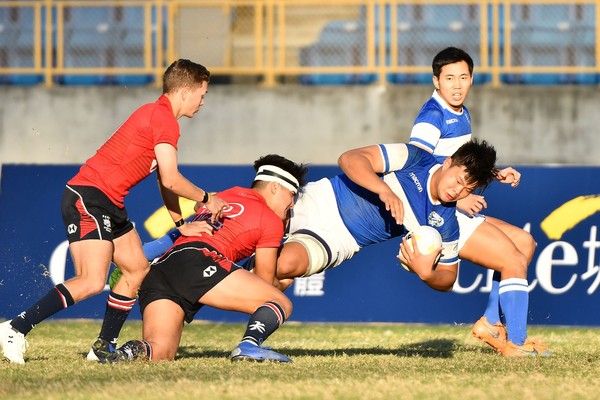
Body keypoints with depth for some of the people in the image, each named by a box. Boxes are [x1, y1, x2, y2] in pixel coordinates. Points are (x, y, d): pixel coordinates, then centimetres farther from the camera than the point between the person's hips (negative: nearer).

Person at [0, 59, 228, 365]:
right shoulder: (164, 119, -12)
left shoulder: (158, 116, 21)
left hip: (110, 204, 11)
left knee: (138, 270, 13)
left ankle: (104, 347, 16)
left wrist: (181, 225, 13)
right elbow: (171, 180, -16)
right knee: (92, 281, -20)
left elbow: (165, 182, 22)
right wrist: (207, 199, 0)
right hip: (88, 197, -11)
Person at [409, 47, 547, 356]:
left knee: (524, 242, 15)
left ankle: (492, 322, 13)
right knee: (514, 261, -10)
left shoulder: (462, 115, 15)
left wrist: (496, 174, 15)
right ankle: (516, 342, -4)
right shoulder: (432, 117, -15)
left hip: (460, 212, 10)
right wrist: (456, 199, -26)